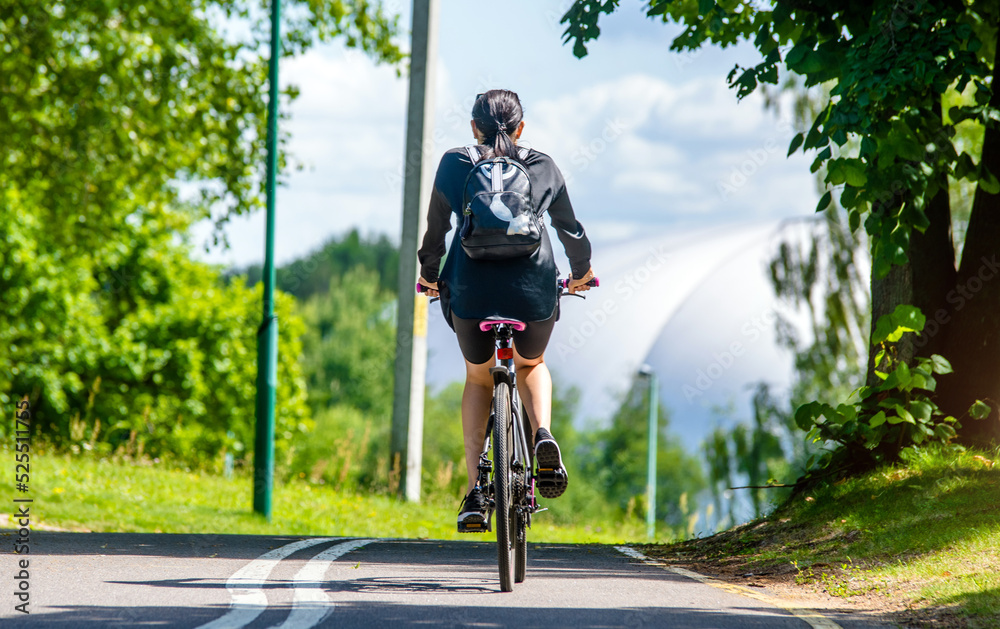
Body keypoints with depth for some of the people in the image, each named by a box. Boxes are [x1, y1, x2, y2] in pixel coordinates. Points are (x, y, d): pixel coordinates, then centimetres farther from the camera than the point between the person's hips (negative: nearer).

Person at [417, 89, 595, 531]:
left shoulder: (454, 165, 9)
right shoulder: (542, 168, 11)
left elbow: (435, 230, 17)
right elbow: (570, 229, 22)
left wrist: (429, 275, 36)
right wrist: (582, 271, 41)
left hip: (470, 293, 0)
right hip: (533, 293, 0)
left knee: (478, 379, 25)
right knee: (531, 365, 31)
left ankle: (475, 491, 10)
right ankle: (544, 434, -1)